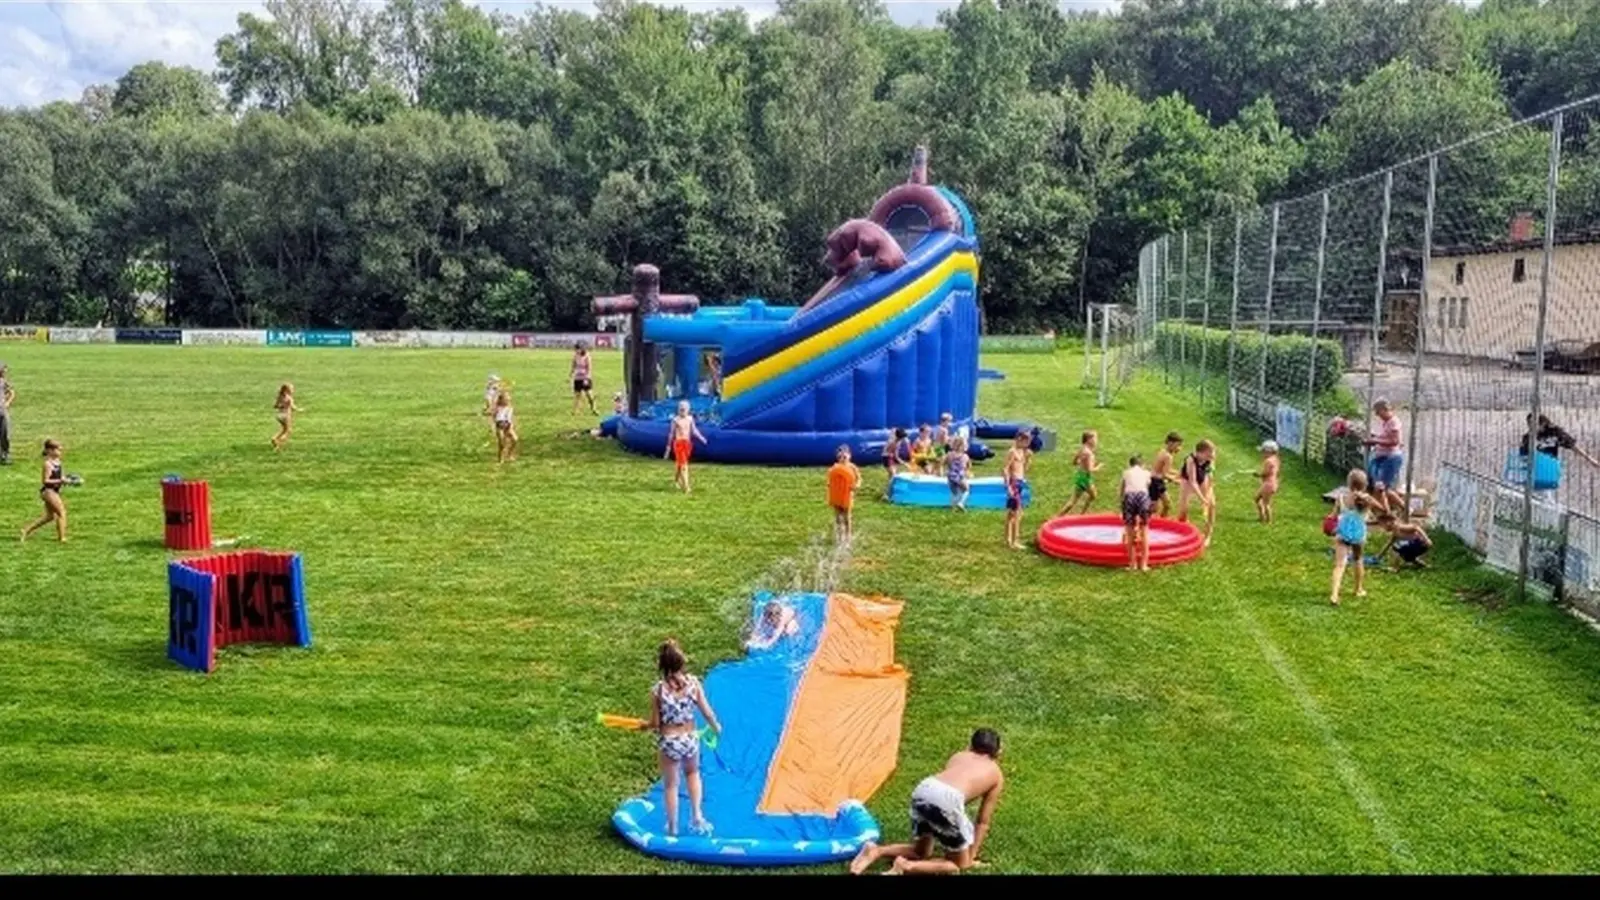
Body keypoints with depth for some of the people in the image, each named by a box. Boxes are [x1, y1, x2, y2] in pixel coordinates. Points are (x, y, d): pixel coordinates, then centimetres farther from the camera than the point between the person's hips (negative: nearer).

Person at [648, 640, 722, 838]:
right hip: (690, 739, 2)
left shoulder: (657, 690, -20)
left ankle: (673, 828, 33)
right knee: (692, 773, 32)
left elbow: (655, 724, -12)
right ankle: (696, 816, 28)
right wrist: (716, 726, 12)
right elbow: (707, 712, -8)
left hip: (669, 742, -2)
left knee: (671, 785, 19)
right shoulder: (693, 683, -16)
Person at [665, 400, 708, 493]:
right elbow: (671, 433, -2)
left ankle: (676, 480, 41)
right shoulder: (676, 420, -8)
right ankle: (686, 486, -13)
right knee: (683, 465, -11)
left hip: (687, 443, 5)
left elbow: (694, 430, 8)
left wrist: (701, 437, -8)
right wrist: (668, 447, 1)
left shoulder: (690, 418, 2)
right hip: (678, 443, -4)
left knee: (680, 463, 19)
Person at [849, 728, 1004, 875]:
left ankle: (877, 851, 5)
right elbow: (984, 821, 24)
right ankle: (907, 867, -7)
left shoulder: (958, 756, 34)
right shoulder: (997, 775, 25)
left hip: (922, 790, 6)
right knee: (960, 865, 15)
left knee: (921, 852, 28)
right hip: (947, 799, -5)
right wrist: (971, 856, 30)